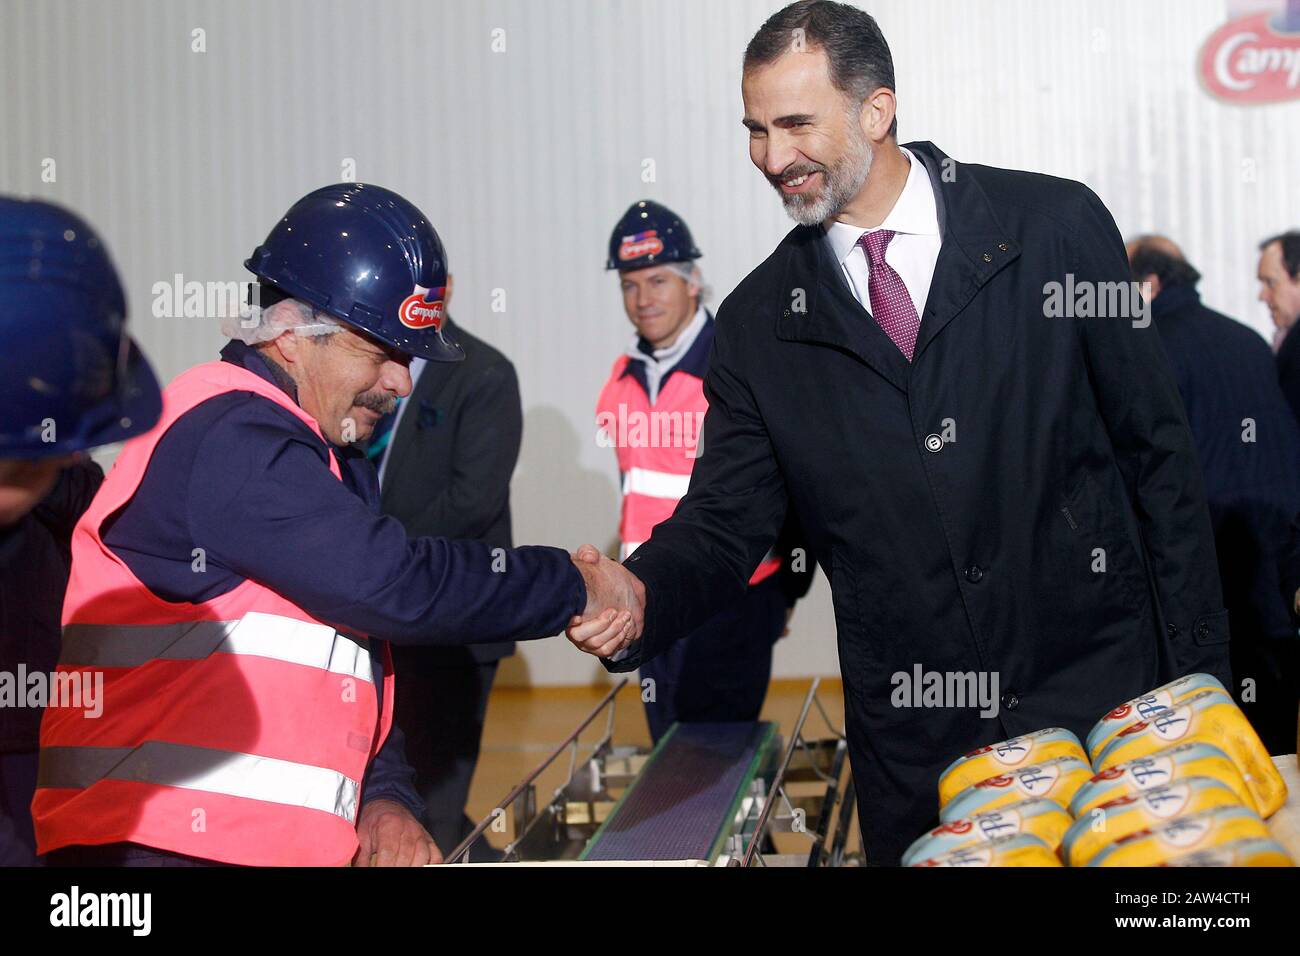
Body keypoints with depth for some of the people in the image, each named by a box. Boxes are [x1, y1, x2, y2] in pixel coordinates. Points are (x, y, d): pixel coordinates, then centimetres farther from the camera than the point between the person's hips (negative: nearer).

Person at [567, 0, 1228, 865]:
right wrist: (638, 596, -20)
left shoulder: (1056, 226, -4)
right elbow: (725, 521, 2)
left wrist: (1199, 666, -2)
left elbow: (1158, 449, -1)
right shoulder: (760, 321, 2)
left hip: (1102, 687, -1)